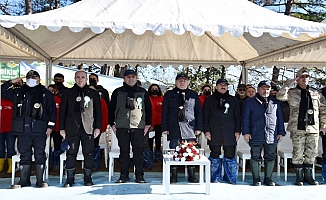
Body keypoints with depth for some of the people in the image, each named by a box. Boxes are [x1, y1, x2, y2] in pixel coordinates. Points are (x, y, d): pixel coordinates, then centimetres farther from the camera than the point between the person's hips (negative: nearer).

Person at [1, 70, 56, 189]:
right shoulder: (18, 93, 15)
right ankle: (24, 180, 16)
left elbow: (52, 110, 3)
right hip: (23, 130, 3)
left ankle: (40, 181, 8)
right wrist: (11, 82, 9)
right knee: (24, 156, 8)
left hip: (39, 130, -3)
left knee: (39, 155, 1)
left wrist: (50, 126, -3)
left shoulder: (46, 94, 5)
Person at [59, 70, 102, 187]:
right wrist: (62, 128, 2)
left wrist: (98, 127, 2)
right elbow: (62, 111, 8)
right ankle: (70, 179, 12)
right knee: (71, 154, 2)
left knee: (88, 153, 3)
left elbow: (98, 112, 10)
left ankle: (88, 178, 14)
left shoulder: (93, 94, 10)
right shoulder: (68, 93, 9)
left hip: (88, 128, 0)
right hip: (72, 128, 0)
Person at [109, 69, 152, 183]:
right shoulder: (118, 92, 9)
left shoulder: (143, 92, 10)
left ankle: (139, 175, 9)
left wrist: (148, 124, 5)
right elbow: (111, 109, 10)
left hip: (138, 126, 0)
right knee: (124, 151, 5)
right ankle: (124, 175, 13)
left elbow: (148, 109, 10)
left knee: (138, 151, 1)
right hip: (121, 127, 0)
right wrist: (112, 124, 4)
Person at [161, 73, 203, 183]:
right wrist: (164, 128, -2)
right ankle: (174, 175, 12)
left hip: (190, 128, 1)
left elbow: (199, 112, 10)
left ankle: (191, 175, 13)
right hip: (174, 128, -1)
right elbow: (164, 112, 5)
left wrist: (199, 127, 3)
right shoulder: (169, 94, 8)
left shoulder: (193, 95, 12)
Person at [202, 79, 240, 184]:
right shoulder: (209, 100, 9)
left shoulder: (233, 100, 13)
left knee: (230, 156, 1)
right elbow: (205, 117, 6)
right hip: (214, 133, 0)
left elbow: (237, 117, 12)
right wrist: (206, 131, -3)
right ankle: (215, 179, 15)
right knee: (214, 156, 4)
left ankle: (231, 179, 13)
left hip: (229, 133, 1)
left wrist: (237, 131, 4)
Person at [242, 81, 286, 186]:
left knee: (271, 157, 7)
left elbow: (280, 118, 16)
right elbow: (245, 118, 1)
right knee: (255, 157, 3)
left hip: (271, 136, 3)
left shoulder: (275, 103, 14)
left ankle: (268, 178, 19)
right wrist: (246, 132, -5)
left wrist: (280, 132, 10)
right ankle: (256, 179, 13)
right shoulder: (250, 102, 4)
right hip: (256, 136, -3)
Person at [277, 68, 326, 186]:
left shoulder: (316, 93, 13)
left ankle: (308, 175, 22)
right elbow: (280, 96, -15)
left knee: (312, 153, 8)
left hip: (313, 128, 3)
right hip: (298, 128, -3)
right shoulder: (292, 93, 3)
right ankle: (299, 177, 10)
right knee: (298, 153, 0)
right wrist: (289, 83, -13)